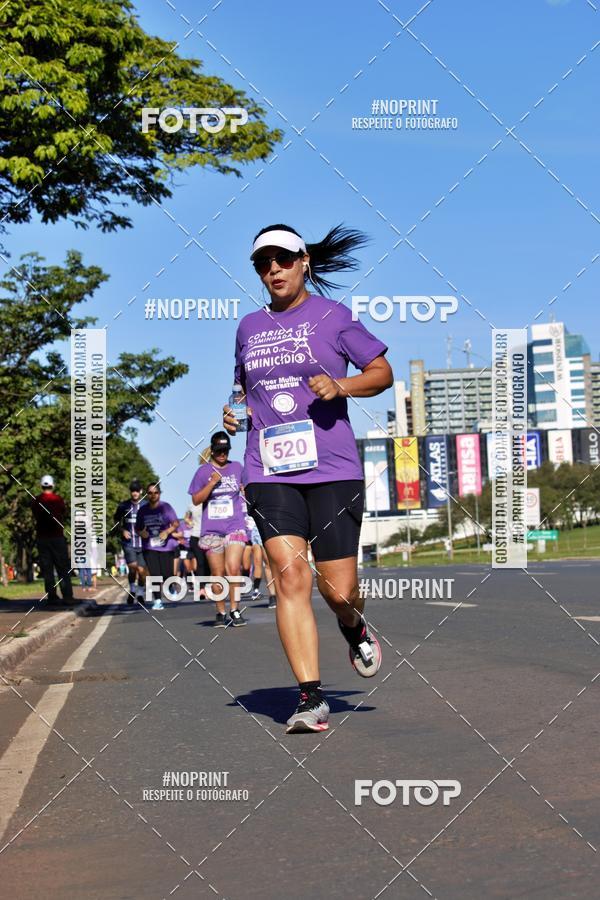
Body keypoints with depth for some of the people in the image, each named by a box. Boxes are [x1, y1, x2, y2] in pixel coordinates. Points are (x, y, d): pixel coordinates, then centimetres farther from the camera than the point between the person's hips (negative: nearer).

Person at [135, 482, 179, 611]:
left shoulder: (166, 507, -4)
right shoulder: (142, 510, 6)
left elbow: (176, 523, -5)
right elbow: (138, 527, 15)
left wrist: (167, 531, -22)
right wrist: (141, 533, -8)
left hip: (166, 546, -2)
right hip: (149, 547, 2)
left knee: (167, 574, -1)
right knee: (154, 574, -6)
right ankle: (157, 600, -1)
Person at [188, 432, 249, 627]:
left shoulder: (237, 468, 11)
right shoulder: (203, 471, 5)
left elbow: (246, 489, 29)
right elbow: (196, 500, 0)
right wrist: (212, 483, -10)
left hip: (235, 527, 0)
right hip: (211, 529, 0)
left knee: (233, 569, -14)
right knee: (217, 573, 1)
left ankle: (234, 610, -5)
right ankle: (221, 613, 12)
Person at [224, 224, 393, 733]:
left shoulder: (332, 316, 4)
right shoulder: (249, 326, 15)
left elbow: (383, 373, 7)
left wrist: (342, 386, -12)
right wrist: (234, 412, 9)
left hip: (333, 468, -2)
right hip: (269, 472, 3)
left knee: (338, 590, -2)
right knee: (290, 575, -13)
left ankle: (354, 627, 36)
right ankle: (311, 698, -8)